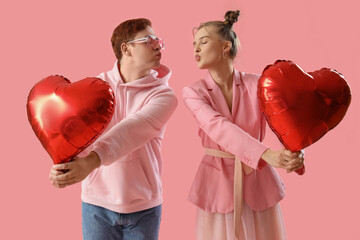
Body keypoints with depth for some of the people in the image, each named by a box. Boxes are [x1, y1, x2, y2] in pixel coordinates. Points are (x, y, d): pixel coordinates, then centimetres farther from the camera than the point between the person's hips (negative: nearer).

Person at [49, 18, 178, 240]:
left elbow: (132, 130, -26)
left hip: (144, 207, 0)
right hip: (97, 203, 1)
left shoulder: (163, 95, -8)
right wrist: (63, 162, -36)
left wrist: (91, 162, -41)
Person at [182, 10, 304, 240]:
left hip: (258, 180, 1)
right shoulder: (193, 92, -6)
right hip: (218, 184, 0)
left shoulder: (257, 84, -5)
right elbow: (219, 127, -23)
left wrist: (296, 153, -40)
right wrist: (266, 154, -38)